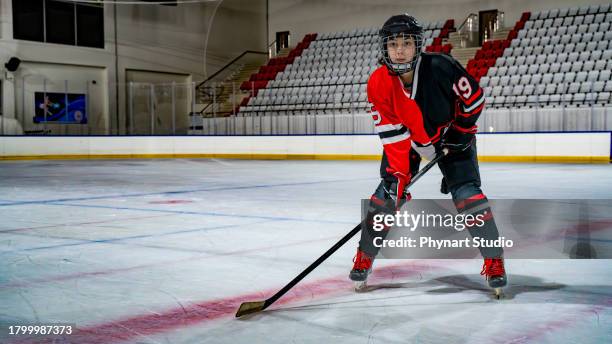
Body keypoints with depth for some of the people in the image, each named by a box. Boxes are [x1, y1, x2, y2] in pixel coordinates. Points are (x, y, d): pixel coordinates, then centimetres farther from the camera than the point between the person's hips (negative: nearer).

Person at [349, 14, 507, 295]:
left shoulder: (440, 66, -30)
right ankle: (364, 256, 10)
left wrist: (460, 132, -11)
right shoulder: (378, 84, -23)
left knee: (466, 193, -14)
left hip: (450, 134, -2)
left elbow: (474, 97, -14)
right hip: (407, 139, 2)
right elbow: (392, 134, -23)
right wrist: (397, 173, -31)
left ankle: (493, 260, 0)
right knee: (389, 191, -7)